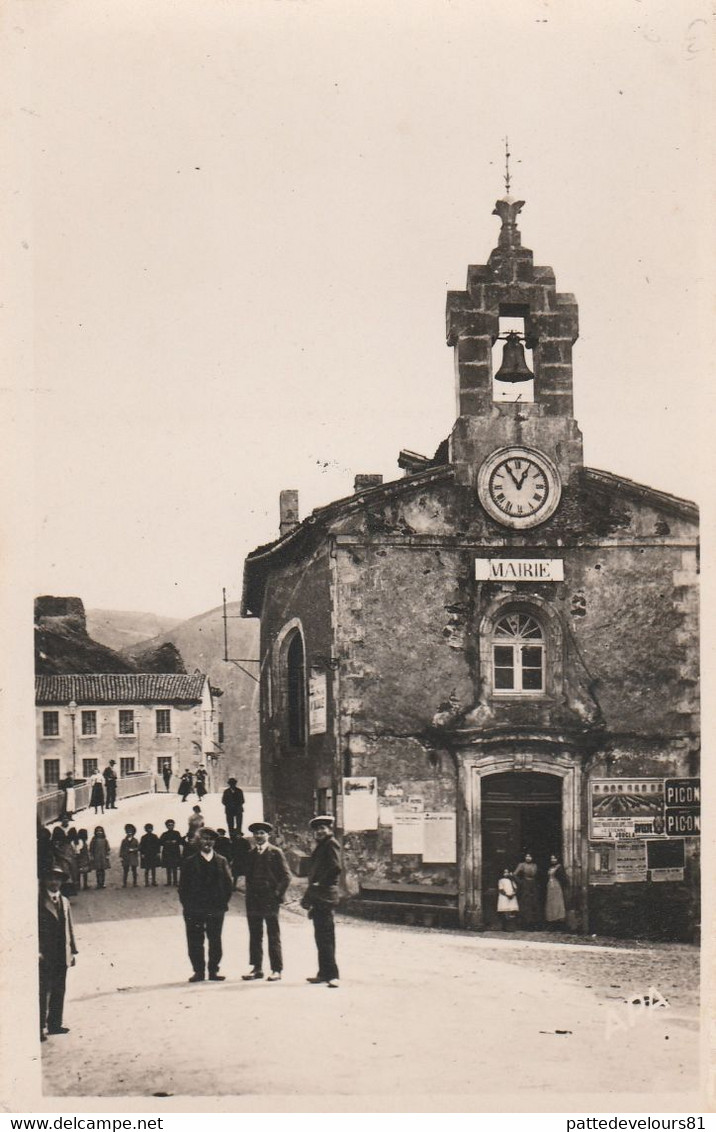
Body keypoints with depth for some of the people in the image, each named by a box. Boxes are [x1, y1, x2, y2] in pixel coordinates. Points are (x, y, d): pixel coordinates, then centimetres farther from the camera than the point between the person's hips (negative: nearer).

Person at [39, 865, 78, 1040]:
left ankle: (55, 1024, 19)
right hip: (46, 956, -6)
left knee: (59, 991, 11)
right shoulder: (39, 902, -6)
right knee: (44, 991, -7)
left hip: (62, 955, 6)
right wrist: (37, 952, -17)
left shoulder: (64, 901, 15)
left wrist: (72, 950, 12)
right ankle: (40, 1028, -3)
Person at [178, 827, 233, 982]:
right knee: (195, 942, 0)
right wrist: (187, 905, -5)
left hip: (216, 909, 1)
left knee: (215, 941, 5)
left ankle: (214, 970, 14)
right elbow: (183, 886, 3)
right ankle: (198, 971, 9)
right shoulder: (190, 862, 3)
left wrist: (223, 903, -2)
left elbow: (228, 883, 7)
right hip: (194, 909, -1)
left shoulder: (221, 861, 8)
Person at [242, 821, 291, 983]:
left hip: (270, 899, -5)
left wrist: (278, 894, -8)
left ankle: (276, 970, 0)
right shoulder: (250, 854, 14)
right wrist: (249, 895, 3)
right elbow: (247, 876, 15)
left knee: (273, 936, -2)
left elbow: (286, 876, -1)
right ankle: (257, 968, 11)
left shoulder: (276, 853, 1)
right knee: (255, 936, 6)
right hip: (253, 901, 5)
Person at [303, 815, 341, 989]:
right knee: (321, 936, 11)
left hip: (325, 896, -10)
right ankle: (324, 973, 15)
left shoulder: (331, 844, -6)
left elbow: (336, 867, -18)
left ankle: (331, 974, -14)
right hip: (318, 897, 10)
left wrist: (321, 883, -13)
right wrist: (309, 897, 18)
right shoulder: (320, 846, 22)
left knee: (326, 936, -12)